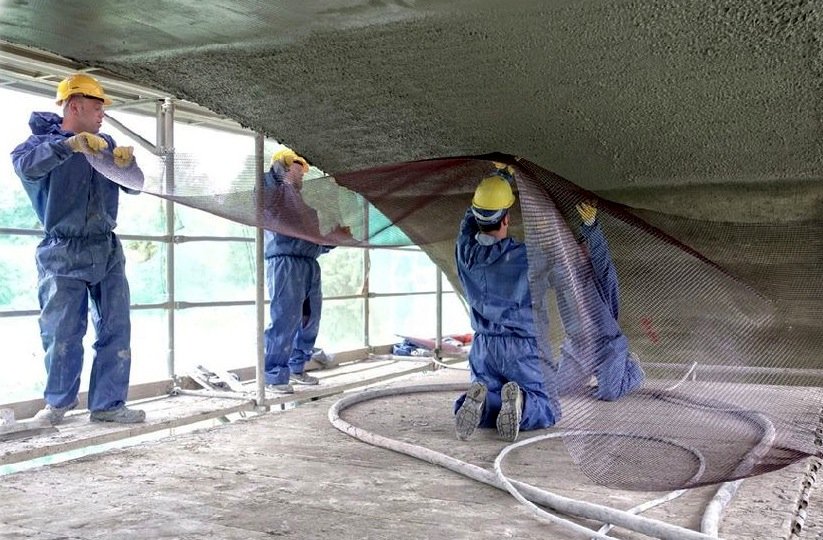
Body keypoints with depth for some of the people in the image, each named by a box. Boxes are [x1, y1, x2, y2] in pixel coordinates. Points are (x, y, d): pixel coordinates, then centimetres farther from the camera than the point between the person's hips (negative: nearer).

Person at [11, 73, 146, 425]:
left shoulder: (105, 144, 13)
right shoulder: (44, 141, -2)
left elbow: (134, 186, 11)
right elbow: (24, 163, -25)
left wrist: (127, 163, -11)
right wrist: (69, 145, -37)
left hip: (107, 252, 5)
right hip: (63, 254, -5)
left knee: (116, 330, 2)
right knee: (62, 333, -1)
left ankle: (108, 404, 9)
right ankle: (59, 401, 19)